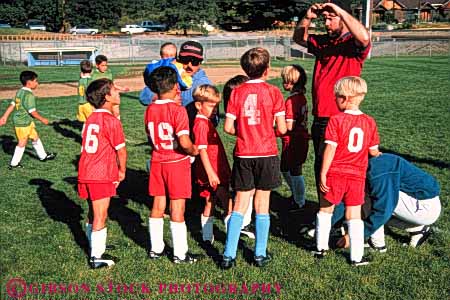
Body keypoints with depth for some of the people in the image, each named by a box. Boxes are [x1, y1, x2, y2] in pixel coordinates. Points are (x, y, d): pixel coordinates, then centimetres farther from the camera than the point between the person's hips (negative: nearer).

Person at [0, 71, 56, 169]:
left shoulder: (19, 92, 7)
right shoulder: (29, 95, -21)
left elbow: (12, 105, 10)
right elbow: (33, 111, -22)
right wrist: (42, 119, -9)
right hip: (23, 123, -10)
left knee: (35, 137, 20)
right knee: (22, 143, 2)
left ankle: (43, 156, 33)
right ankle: (14, 164, 11)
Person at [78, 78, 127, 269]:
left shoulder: (90, 119, 11)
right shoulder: (112, 121, -13)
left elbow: (90, 146, 12)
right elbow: (121, 150, -10)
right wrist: (122, 171, 6)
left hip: (86, 173, 8)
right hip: (102, 176, -8)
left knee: (93, 213, 22)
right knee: (100, 216, 0)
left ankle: (96, 245, 38)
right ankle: (97, 257, 6)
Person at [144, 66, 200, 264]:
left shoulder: (150, 109, 0)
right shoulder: (178, 110, -18)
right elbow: (184, 142, -26)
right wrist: (194, 151, -5)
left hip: (157, 162, 6)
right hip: (177, 162, -6)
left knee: (157, 206, 14)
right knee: (177, 209, 2)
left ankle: (156, 249, 24)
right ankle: (180, 254, 10)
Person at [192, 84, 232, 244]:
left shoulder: (206, 122, 14)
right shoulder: (201, 123, -16)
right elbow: (202, 150, -22)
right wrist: (211, 173, -25)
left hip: (216, 173, 10)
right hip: (213, 174, -10)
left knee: (210, 204, 15)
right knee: (229, 207, -4)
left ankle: (207, 237, 24)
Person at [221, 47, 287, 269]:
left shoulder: (237, 92, -1)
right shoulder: (273, 92, -6)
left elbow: (228, 127, -4)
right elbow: (282, 128, -7)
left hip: (243, 155, 2)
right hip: (267, 154, -1)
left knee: (240, 204, 8)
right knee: (262, 204, 8)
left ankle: (229, 255, 7)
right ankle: (260, 254, 15)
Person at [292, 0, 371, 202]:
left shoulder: (353, 44, -8)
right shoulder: (322, 42, 12)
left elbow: (364, 37, -31)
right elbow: (298, 38, 22)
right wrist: (308, 17, 3)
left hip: (340, 120, -8)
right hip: (319, 118, 8)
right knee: (320, 167, 17)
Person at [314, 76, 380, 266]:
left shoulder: (336, 120, -11)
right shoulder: (369, 122, 1)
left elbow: (330, 149, -14)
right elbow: (373, 151, 6)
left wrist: (323, 174, -9)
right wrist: (377, 154, 30)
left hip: (335, 174, -3)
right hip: (357, 176, 3)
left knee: (325, 210, 15)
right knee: (354, 215, 8)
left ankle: (321, 247, 26)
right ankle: (356, 257, 10)